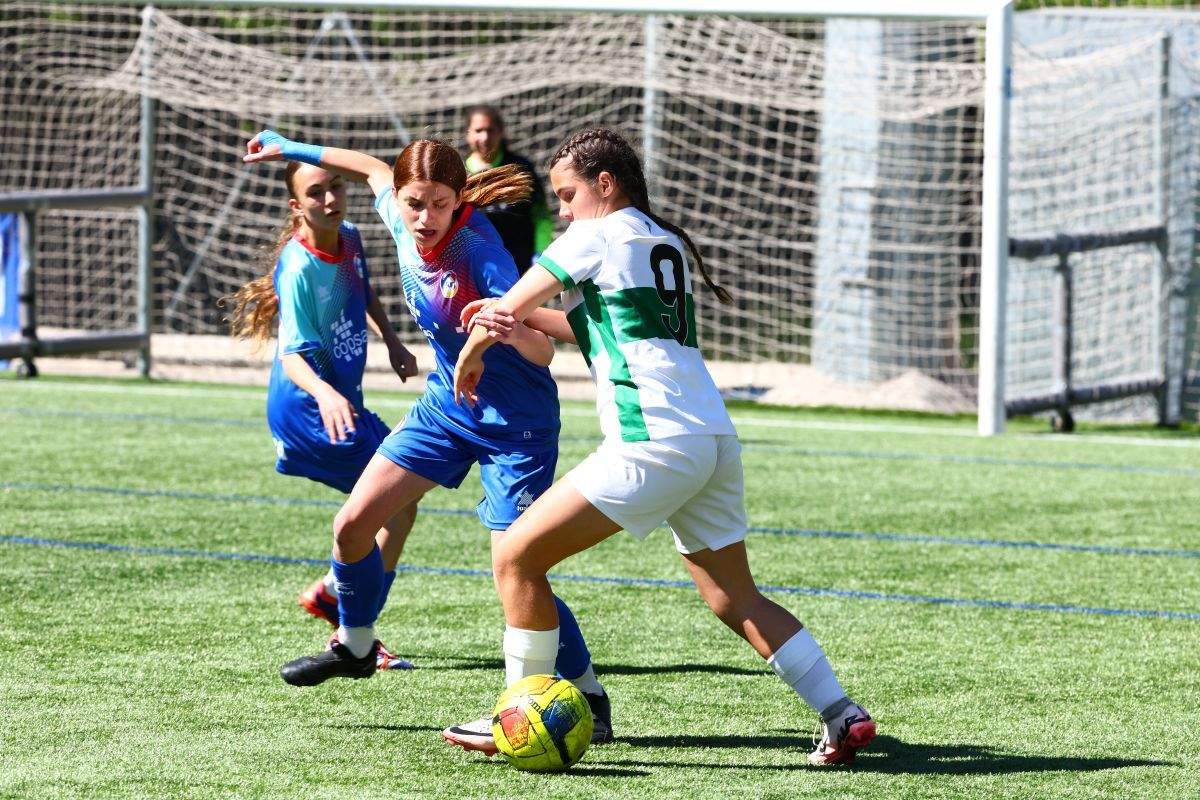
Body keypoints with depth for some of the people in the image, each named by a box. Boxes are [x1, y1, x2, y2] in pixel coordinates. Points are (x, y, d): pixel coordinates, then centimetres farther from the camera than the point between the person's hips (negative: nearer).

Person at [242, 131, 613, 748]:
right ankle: (354, 646, 33)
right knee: (353, 524, 7)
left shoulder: (480, 251, -29)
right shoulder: (401, 219, -10)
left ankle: (590, 702, 0)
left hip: (513, 423, -7)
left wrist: (508, 330, -55)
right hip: (446, 403, 7)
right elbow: (371, 169, 14)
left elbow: (542, 351, -33)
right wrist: (291, 149, 24)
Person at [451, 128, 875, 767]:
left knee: (516, 557, -1)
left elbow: (504, 308, 6)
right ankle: (842, 715, 7)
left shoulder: (599, 235, -1)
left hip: (654, 444, -9)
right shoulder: (664, 241, 22)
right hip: (716, 441, 9)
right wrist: (530, 318, 18)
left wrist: (471, 354, 25)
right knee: (734, 599, 15)